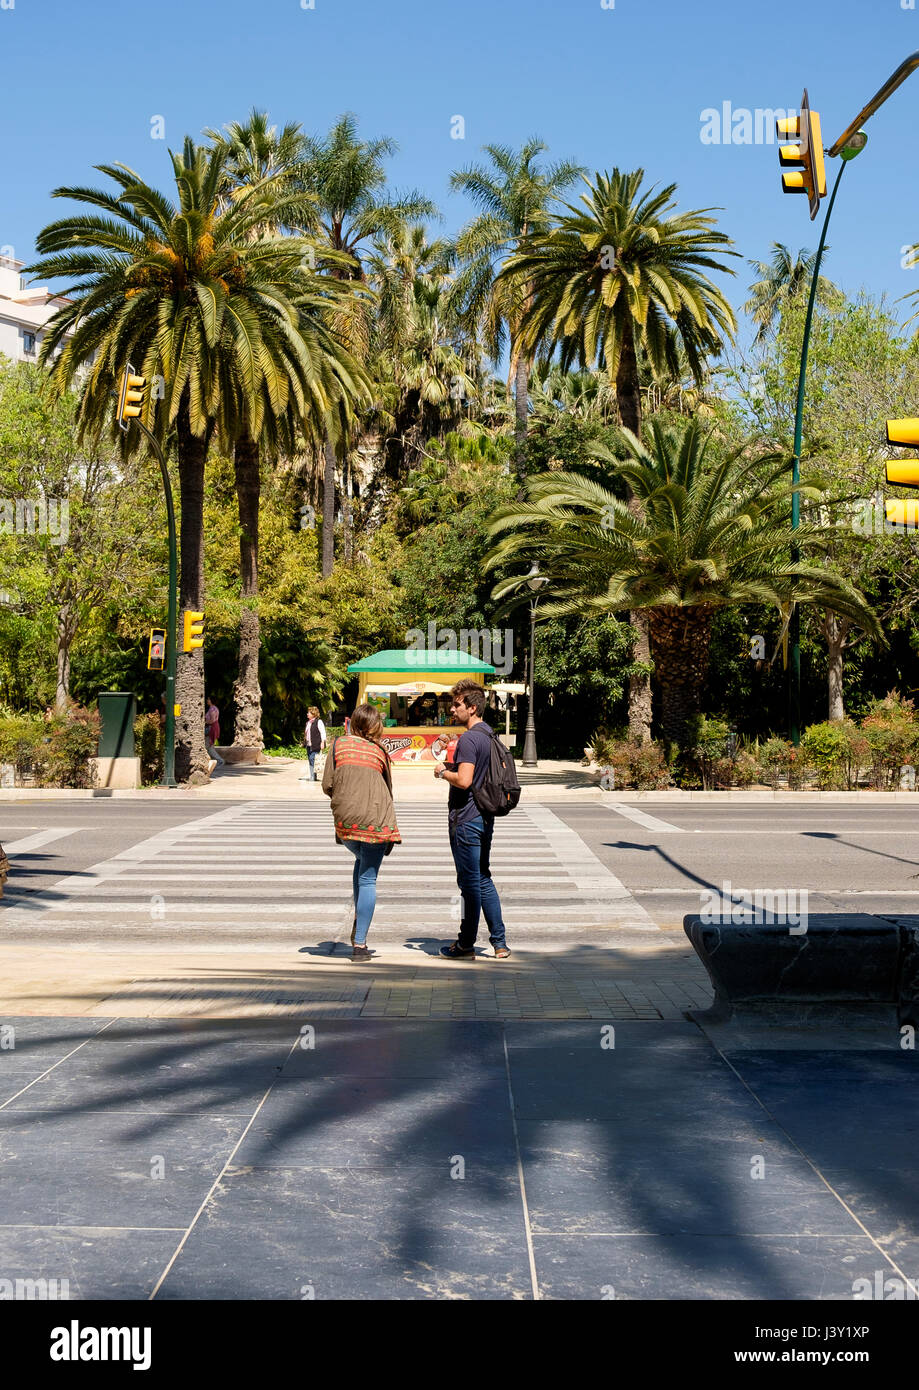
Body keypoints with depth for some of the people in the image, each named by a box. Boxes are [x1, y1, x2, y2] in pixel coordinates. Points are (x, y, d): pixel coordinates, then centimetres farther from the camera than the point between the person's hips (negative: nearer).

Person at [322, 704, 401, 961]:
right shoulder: (379, 751, 2)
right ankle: (359, 944, -1)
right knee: (368, 879, 2)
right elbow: (388, 790, 10)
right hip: (375, 820, -2)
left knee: (361, 861, 28)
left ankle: (358, 924, 17)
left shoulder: (339, 744, 5)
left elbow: (327, 785, 2)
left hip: (345, 820, 2)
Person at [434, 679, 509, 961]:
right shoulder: (489, 735, 12)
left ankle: (466, 945, 7)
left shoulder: (468, 739, -18)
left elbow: (464, 780, -26)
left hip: (465, 819, -9)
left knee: (470, 882, -2)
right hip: (484, 818, 9)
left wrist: (443, 772, -8)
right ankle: (500, 942, 16)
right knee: (483, 879, 15)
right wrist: (453, 766, 14)